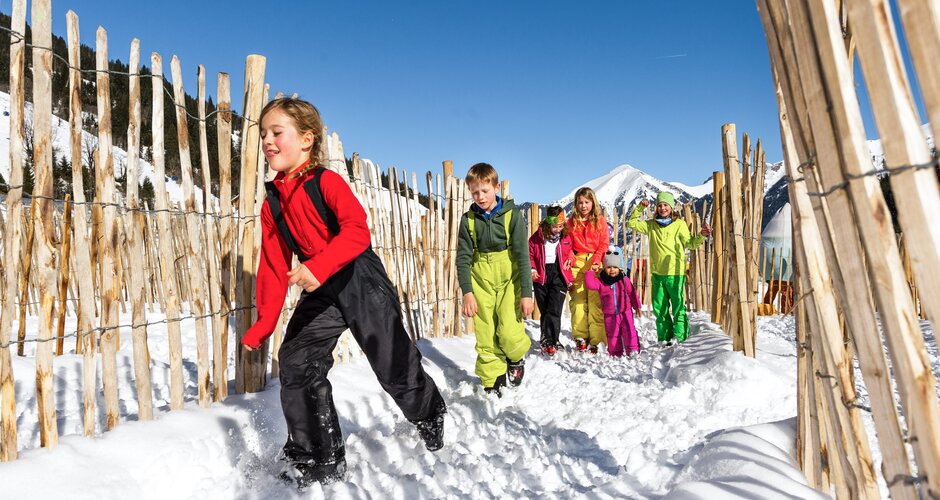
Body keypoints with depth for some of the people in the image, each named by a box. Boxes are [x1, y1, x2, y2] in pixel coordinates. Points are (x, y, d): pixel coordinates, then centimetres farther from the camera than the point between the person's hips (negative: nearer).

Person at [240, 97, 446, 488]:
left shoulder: (326, 181, -10)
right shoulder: (272, 203, 9)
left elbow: (357, 230, -25)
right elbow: (273, 266, 10)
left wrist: (319, 266, -39)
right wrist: (263, 324, 6)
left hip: (360, 282, -6)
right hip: (320, 293, 6)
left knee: (393, 363, 3)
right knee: (296, 364, -3)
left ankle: (430, 413, 35)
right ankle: (318, 458, 13)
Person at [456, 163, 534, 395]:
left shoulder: (511, 215, -7)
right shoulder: (468, 219, 0)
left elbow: (522, 254, -8)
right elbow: (463, 257, 1)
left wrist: (526, 292, -11)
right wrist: (467, 291, -8)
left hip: (509, 280, -2)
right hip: (481, 281, 2)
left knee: (508, 331, -11)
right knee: (485, 335, 1)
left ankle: (517, 357, 22)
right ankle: (492, 381, 16)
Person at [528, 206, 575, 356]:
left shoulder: (565, 237, 2)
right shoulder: (537, 237, -2)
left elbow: (571, 250, 22)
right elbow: (529, 255, 7)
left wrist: (570, 258, 3)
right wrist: (532, 269, -7)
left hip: (559, 276, -1)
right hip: (541, 277, 1)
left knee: (554, 310, -12)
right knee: (544, 310, 8)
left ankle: (549, 342, -12)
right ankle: (549, 340, 21)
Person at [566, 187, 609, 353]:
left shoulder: (600, 221, 9)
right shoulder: (571, 222, 13)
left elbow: (604, 244, 2)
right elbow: (567, 245, 10)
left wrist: (596, 262, -13)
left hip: (596, 264, -2)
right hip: (577, 264, 2)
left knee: (596, 302, -7)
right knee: (578, 301, -2)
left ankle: (597, 341, -5)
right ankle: (580, 338, 3)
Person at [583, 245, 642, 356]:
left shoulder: (624, 280, 1)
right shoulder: (601, 281, -2)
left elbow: (632, 293, 11)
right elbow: (589, 284, -17)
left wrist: (636, 306, 16)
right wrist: (590, 272, -14)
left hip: (625, 311, 0)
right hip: (610, 314, 0)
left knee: (629, 330, -10)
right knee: (613, 334, 6)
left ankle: (633, 349, -3)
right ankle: (616, 353, 15)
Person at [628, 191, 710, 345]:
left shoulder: (679, 224, -2)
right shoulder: (651, 224, 9)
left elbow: (690, 243, -5)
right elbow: (632, 223, 15)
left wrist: (701, 235, -22)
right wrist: (640, 208, 5)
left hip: (675, 272, -4)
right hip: (657, 272, 4)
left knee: (678, 305, 1)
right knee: (659, 307, 9)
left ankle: (679, 335, 11)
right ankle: (665, 336, 19)